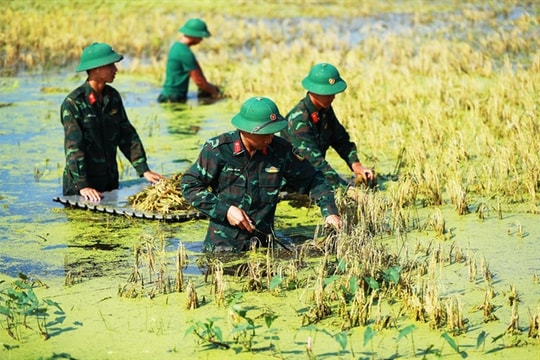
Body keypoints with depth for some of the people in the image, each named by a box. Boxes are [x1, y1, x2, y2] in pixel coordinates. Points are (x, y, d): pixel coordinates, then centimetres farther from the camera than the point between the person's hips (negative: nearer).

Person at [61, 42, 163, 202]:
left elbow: (127, 135, 6)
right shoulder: (73, 103, -16)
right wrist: (82, 186, -28)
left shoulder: (113, 97, 4)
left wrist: (144, 170, -1)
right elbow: (73, 148, -22)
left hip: (110, 181, 6)